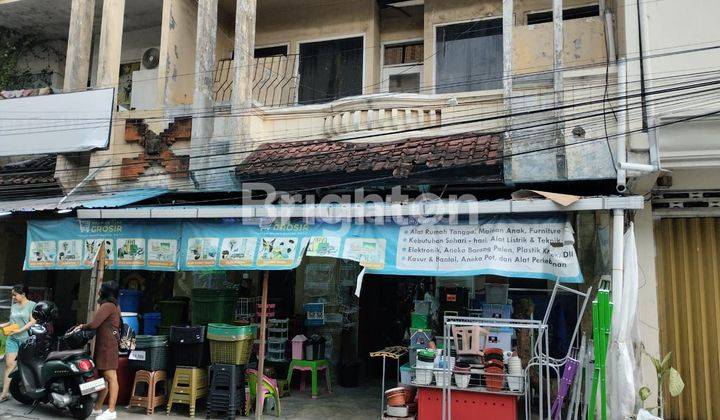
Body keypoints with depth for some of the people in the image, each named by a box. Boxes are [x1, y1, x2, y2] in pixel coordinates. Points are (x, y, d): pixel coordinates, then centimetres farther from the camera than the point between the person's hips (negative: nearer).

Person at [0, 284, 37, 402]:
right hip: (12, 339, 5)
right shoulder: (13, 306, 15)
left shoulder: (31, 305, -2)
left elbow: (32, 322, -8)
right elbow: (12, 322, 22)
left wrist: (19, 330, -16)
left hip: (26, 339, -5)